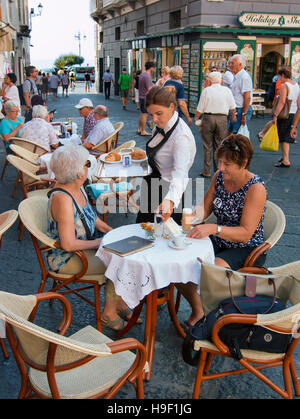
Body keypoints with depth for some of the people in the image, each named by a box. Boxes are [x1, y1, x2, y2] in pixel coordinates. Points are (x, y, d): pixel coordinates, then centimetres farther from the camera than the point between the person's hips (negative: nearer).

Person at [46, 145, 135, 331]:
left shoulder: (78, 188, 1)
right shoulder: (62, 198, -29)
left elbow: (92, 217, 16)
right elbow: (69, 244, -31)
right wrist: (100, 242, -19)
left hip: (84, 247, 9)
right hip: (66, 258, -9)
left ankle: (119, 302, 11)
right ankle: (108, 313, 2)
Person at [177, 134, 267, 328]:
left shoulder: (256, 188, -21)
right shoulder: (219, 176, -1)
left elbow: (246, 233, -24)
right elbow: (206, 207, 6)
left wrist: (214, 229, -38)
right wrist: (193, 215, -17)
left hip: (247, 250, -6)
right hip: (219, 243, 7)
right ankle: (197, 310, 9)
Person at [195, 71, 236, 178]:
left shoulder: (206, 90, -3)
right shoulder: (227, 90, 3)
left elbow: (200, 109, -3)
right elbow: (232, 107, 8)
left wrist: (196, 118, 13)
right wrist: (233, 116, 26)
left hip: (208, 118, -2)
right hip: (222, 118, 2)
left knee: (207, 146, 4)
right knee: (219, 146, 10)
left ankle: (207, 171, 6)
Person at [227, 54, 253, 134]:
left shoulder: (244, 77, -16)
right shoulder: (236, 77, 16)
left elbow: (247, 98, -21)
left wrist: (244, 115, -23)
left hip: (241, 110, -10)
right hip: (235, 110, 10)